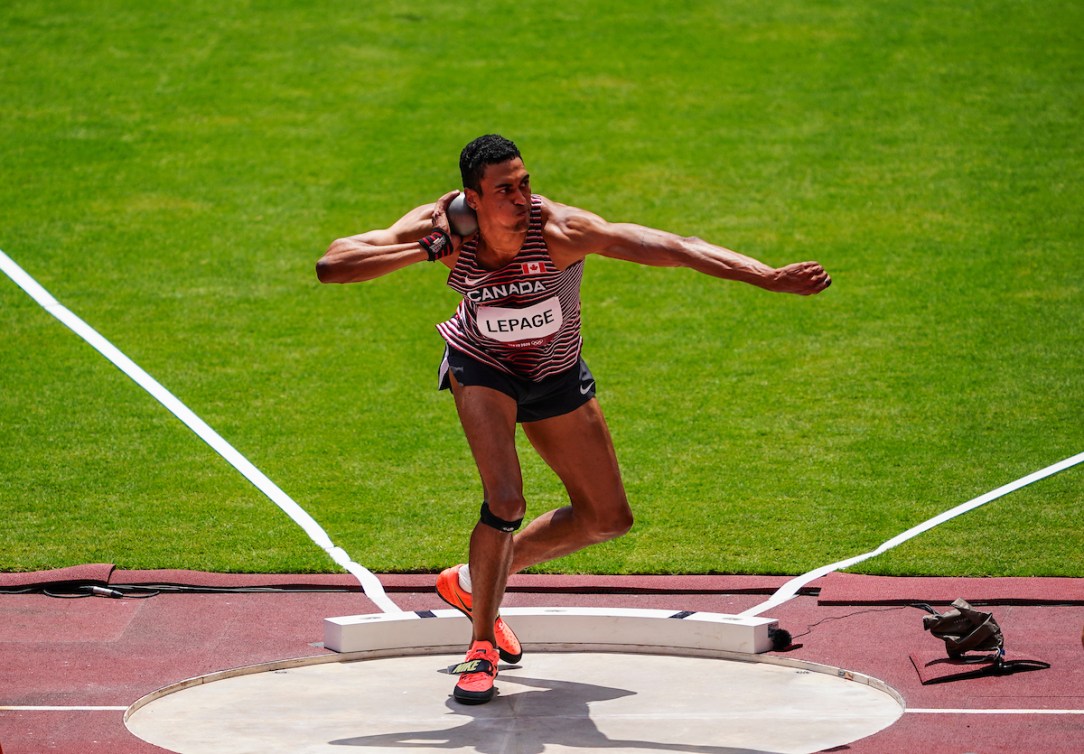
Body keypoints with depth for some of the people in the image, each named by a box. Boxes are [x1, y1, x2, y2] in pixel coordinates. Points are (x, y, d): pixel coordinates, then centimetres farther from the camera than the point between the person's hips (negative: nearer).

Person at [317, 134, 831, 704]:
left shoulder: (561, 231, -34)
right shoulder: (443, 229, -28)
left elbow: (677, 249, -38)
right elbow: (331, 265, -30)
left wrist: (771, 278, -47)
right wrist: (425, 250, -42)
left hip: (556, 376, 3)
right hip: (483, 367, -2)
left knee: (607, 518, 9)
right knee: (505, 501, -23)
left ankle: (474, 584, 27)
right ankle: (482, 647, -4)